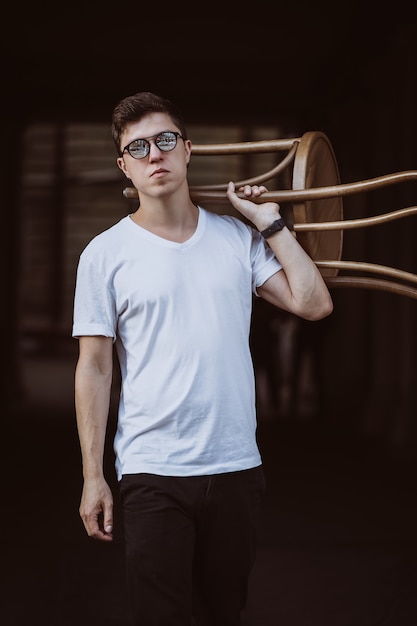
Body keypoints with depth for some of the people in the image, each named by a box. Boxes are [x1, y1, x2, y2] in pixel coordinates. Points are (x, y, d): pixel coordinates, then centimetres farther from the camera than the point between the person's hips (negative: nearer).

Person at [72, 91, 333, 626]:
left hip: (237, 466, 3)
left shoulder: (238, 237, 6)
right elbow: (94, 368, -2)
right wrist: (92, 476, -5)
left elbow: (314, 303, 1)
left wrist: (271, 223, 2)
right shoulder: (106, 254, -2)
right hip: (152, 474, -3)